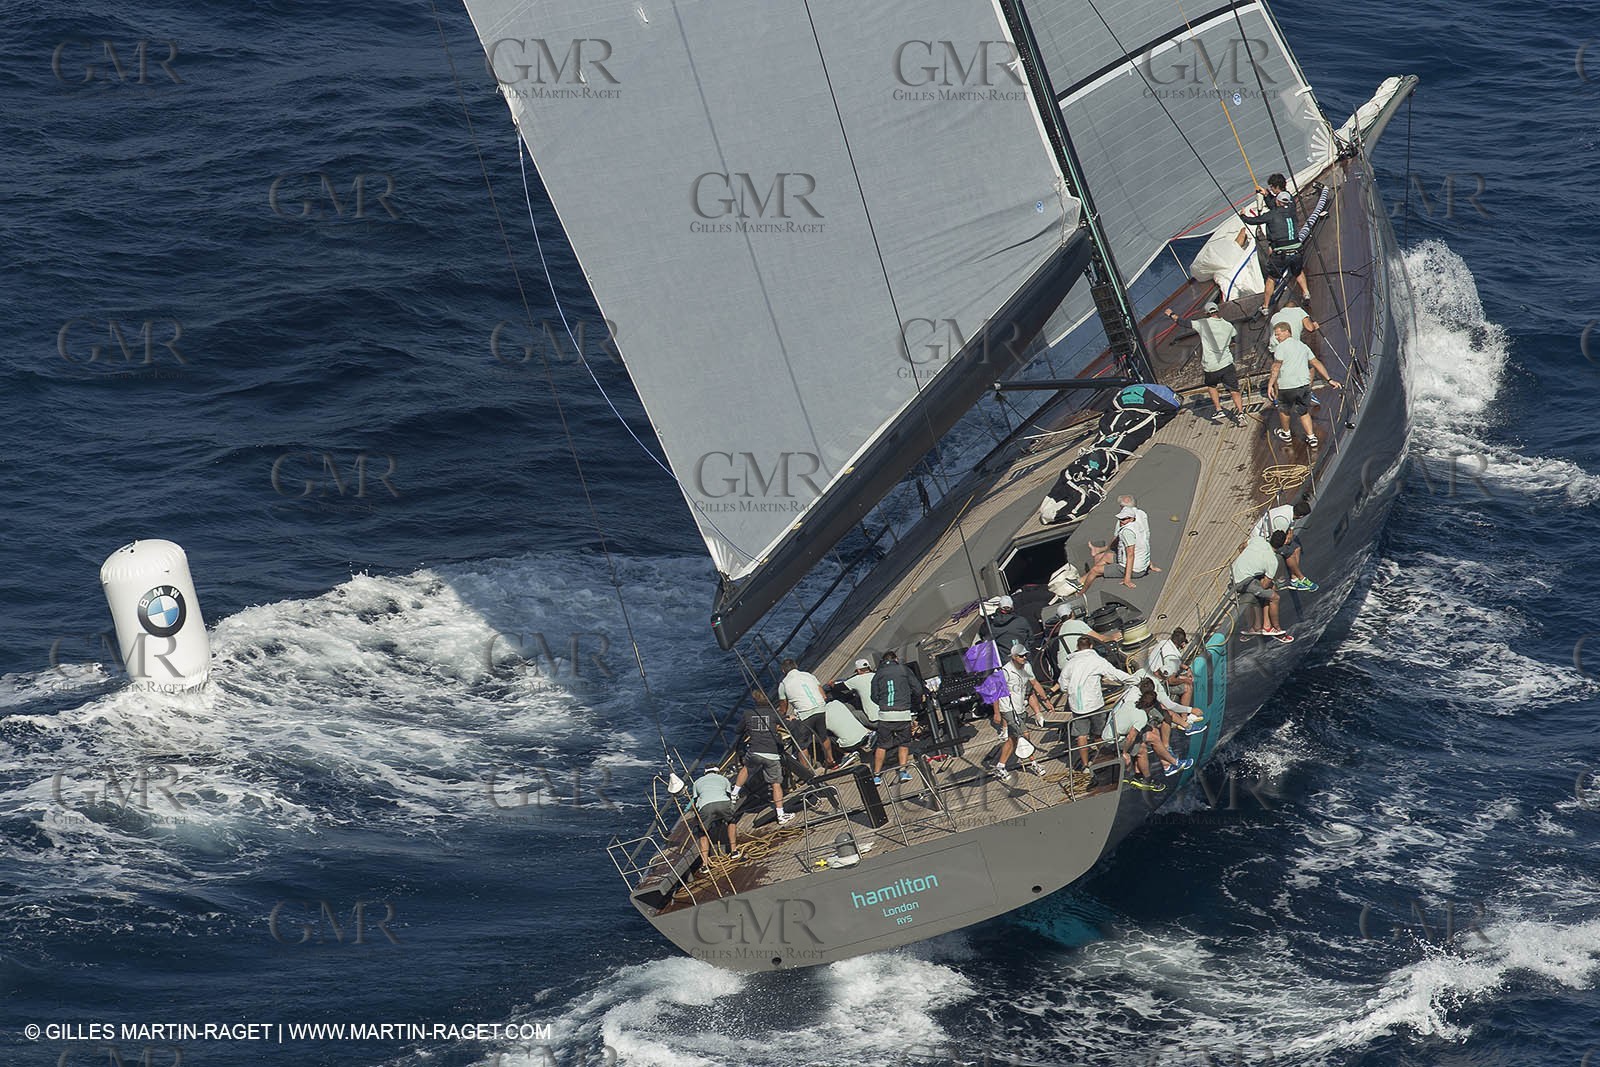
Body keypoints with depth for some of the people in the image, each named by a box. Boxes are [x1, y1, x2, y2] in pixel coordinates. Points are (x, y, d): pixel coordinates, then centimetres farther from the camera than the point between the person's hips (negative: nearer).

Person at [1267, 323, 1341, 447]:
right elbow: (1316, 363, 16)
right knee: (1304, 412, 16)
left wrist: (1270, 384, -21)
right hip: (1304, 384, 6)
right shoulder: (1302, 345, 16)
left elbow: (1276, 367, -17)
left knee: (1283, 410, 19)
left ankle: (1286, 433, 35)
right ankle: (1311, 437, 7)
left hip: (1287, 386, -6)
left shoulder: (1281, 347, -6)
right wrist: (1329, 379, 18)